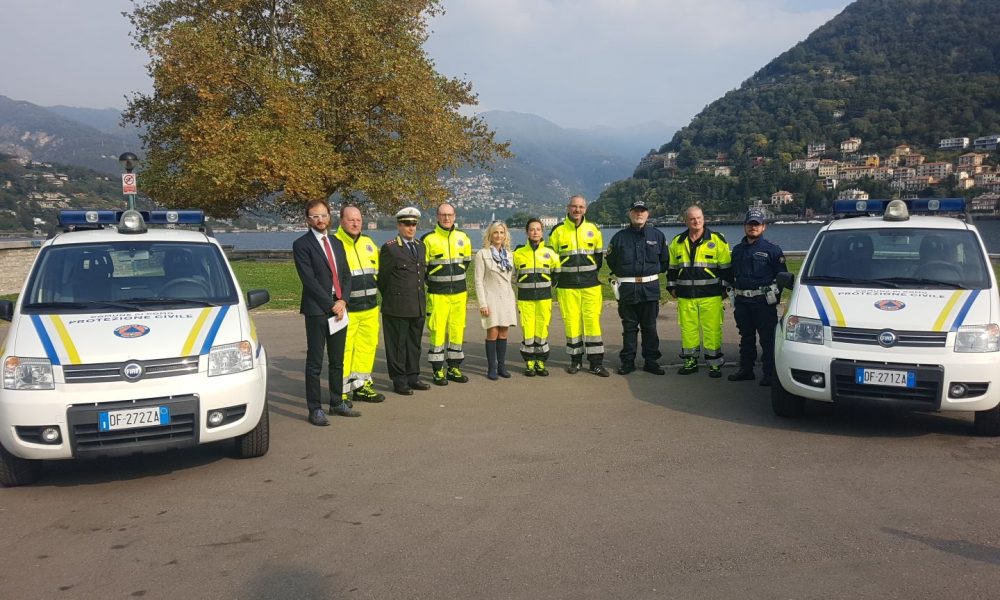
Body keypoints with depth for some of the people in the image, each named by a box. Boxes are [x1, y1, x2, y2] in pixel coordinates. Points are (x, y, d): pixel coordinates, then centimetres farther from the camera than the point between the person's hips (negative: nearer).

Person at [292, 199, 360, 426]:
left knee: (337, 361, 13)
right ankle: (315, 409, 6)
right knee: (315, 363, 0)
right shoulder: (301, 245, -5)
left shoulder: (337, 243, 16)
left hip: (339, 308, 6)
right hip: (317, 311, -6)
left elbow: (346, 275, 13)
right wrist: (331, 305, -14)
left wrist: (343, 300, -3)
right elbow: (309, 280, -12)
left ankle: (337, 403, 23)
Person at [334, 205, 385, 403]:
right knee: (343, 350, -5)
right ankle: (341, 391, 5)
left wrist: (373, 295, 19)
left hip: (370, 308, 7)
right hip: (346, 310, -6)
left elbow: (376, 272, 25)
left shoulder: (368, 243, 14)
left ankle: (361, 386, 23)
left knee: (367, 346, 11)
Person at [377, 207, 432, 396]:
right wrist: (391, 298, 6)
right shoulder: (389, 248, -7)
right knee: (397, 344, 1)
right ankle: (399, 381, 8)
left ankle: (412, 377, 23)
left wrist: (420, 296, 16)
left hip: (418, 307, 6)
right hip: (397, 307, -6)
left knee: (414, 343, 13)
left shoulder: (420, 246, 13)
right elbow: (383, 278, -3)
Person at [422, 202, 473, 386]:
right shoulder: (428, 239, -5)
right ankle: (438, 370, 7)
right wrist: (431, 284, -1)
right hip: (437, 295, -4)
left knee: (457, 331, 8)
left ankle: (454, 368, 19)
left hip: (459, 294, 4)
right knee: (437, 331, -3)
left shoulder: (463, 238, 7)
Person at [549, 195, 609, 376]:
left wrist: (590, 274, 12)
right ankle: (575, 360, 14)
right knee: (571, 322, 1)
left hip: (590, 285, 1)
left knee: (592, 321, -2)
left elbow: (599, 256, 15)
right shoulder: (558, 231, 1)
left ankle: (596, 362, 5)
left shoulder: (593, 230, 6)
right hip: (567, 286, -1)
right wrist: (557, 280, 5)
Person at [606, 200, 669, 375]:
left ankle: (651, 360, 14)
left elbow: (665, 260, 16)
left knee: (650, 327, 6)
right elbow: (611, 261, 13)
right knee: (629, 327, 6)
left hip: (650, 288, 1)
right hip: (627, 288, 0)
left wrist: (653, 272, 11)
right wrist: (623, 274, 10)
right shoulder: (620, 237, 3)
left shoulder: (657, 235, 5)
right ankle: (628, 361, 12)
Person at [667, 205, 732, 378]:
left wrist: (723, 287, -1)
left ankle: (714, 363, 7)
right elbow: (672, 267, 19)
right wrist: (672, 287, 14)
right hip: (685, 296, 3)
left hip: (711, 295, -3)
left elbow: (726, 267, 3)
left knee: (712, 329, -3)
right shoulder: (677, 242, 11)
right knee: (688, 329, 6)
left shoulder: (717, 240, 0)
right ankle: (690, 361, 18)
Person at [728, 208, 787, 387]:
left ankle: (769, 373, 1)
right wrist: (735, 293, 12)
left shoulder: (772, 250, -2)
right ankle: (745, 369, 22)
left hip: (763, 302, -5)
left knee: (767, 338, -4)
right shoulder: (737, 250, 15)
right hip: (742, 301, 5)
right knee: (746, 337, 14)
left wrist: (774, 296, -4)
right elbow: (732, 275, 20)